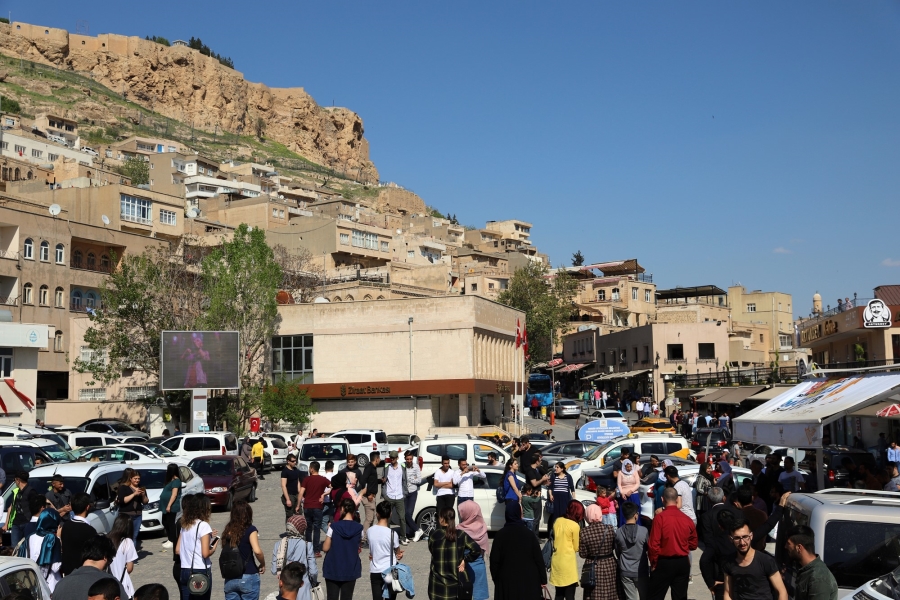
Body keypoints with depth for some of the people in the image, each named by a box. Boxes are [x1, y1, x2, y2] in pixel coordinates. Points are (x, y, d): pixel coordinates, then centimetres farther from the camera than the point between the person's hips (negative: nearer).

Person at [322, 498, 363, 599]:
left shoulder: (334, 526, -13)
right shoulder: (359, 528, -7)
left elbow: (325, 548, -8)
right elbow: (358, 548, 4)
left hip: (333, 569, -1)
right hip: (350, 570, 1)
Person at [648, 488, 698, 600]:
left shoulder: (660, 517, -14)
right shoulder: (687, 519, -1)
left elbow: (653, 543, -15)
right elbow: (693, 544, 10)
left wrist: (653, 562, -1)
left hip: (664, 563, -4)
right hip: (683, 563, 4)